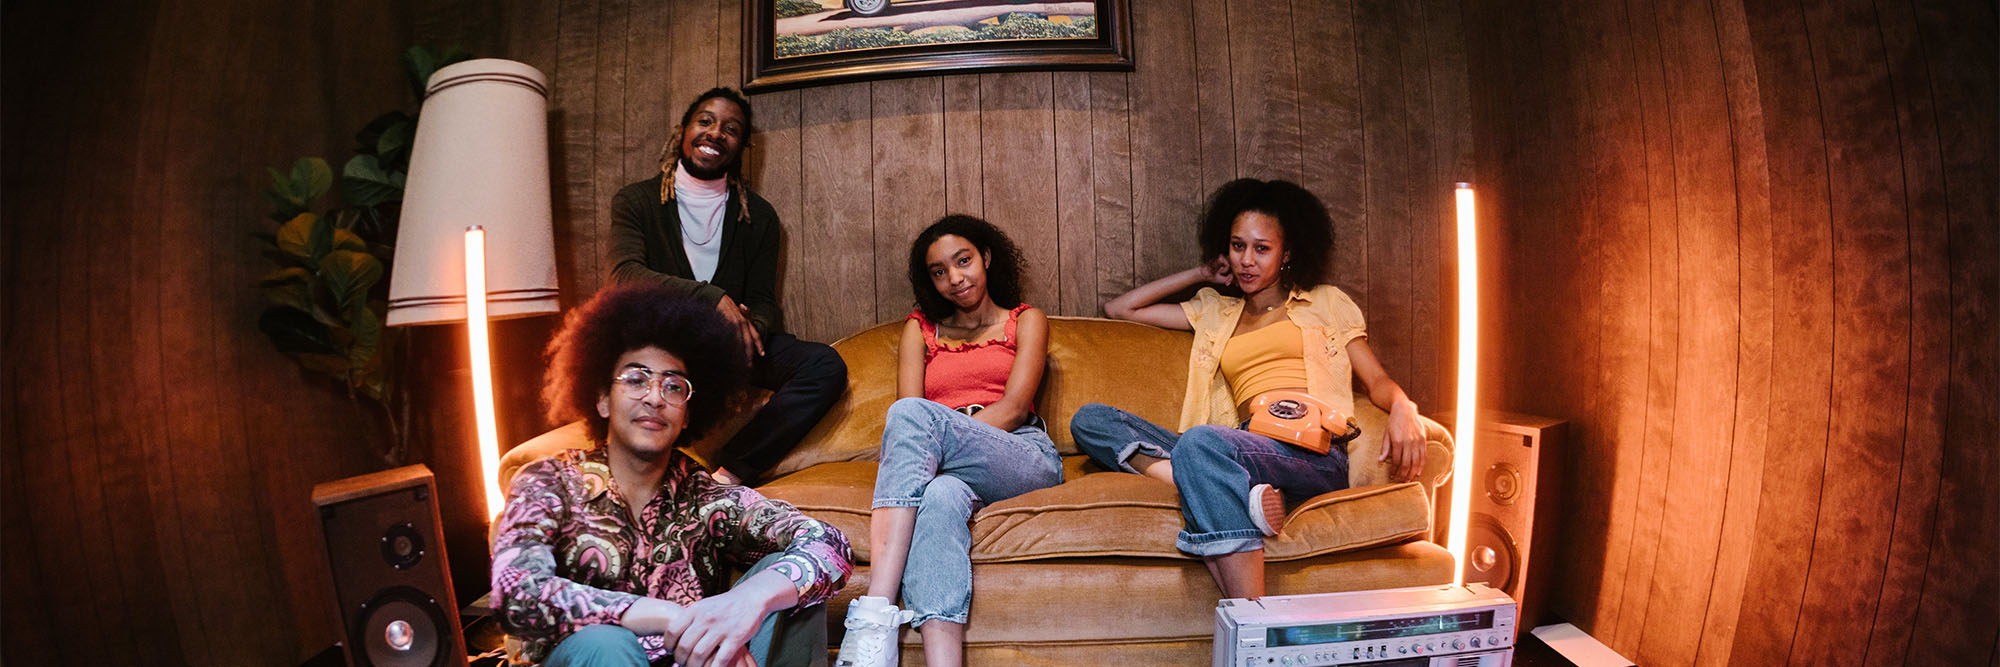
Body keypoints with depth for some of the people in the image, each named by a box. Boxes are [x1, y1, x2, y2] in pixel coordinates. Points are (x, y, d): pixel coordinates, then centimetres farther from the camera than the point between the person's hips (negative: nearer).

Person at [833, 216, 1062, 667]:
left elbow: (1014, 407, 2)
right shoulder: (920, 329, 27)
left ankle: (874, 614, -46)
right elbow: (908, 422, 9)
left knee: (914, 413, -32)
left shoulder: (1025, 321, 20)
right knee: (942, 497, -39)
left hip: (1023, 457, -2)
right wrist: (920, 454, -15)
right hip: (951, 470, 2)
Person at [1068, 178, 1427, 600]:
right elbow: (1119, 309, 31)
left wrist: (1403, 409, -10)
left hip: (1316, 457, -4)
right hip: (1240, 458, 4)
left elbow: (1377, 380, 14)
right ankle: (1246, 495, -36)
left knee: (1201, 441, -37)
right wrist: (1201, 275, 30)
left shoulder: (1324, 303, 22)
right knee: (1090, 419, -15)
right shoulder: (1214, 313, 30)